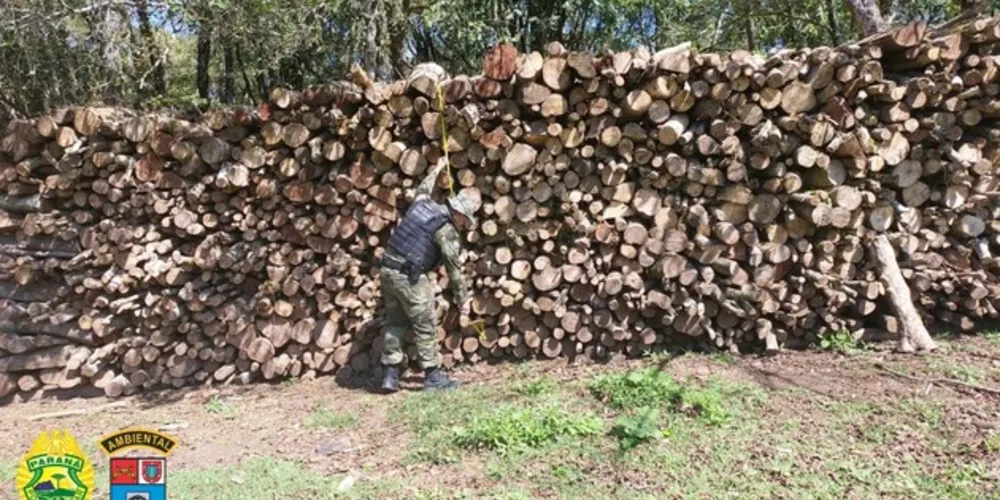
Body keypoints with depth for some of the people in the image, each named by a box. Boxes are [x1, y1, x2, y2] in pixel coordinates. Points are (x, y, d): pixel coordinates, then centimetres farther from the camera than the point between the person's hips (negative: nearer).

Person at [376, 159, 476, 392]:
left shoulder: (421, 204, 10)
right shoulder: (447, 231, -7)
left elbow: (423, 189, 36)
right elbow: (454, 270, -4)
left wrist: (436, 171, 52)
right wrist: (463, 300, 4)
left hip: (387, 269, 8)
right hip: (409, 277, -8)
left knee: (394, 322, 16)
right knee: (426, 326, 5)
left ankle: (390, 374, 19)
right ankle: (432, 376, 12)